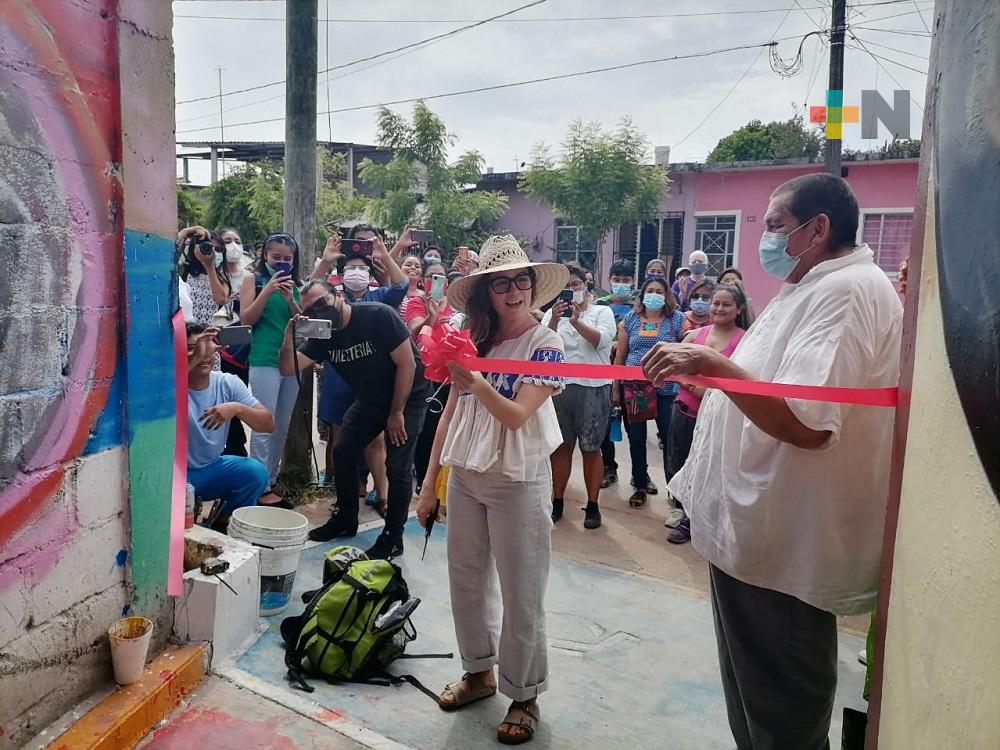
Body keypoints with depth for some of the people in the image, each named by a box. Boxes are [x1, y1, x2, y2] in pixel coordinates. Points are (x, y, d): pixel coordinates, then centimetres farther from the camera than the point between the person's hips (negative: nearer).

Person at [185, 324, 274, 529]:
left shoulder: (228, 383, -8)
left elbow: (268, 424, -14)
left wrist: (237, 408, -33)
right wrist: (197, 356, -47)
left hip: (212, 467, 4)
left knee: (256, 472, -22)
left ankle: (223, 522, 5)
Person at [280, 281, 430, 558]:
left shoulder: (378, 315, -25)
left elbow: (407, 364, -21)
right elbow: (288, 369, -10)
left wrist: (397, 413, -17)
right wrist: (289, 336, -30)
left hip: (407, 397, -6)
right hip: (370, 399, 7)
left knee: (397, 466, -9)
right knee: (343, 452, 4)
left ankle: (393, 537, 4)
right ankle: (346, 519, 23)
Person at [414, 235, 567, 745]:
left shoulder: (545, 345, -10)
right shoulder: (474, 341, 4)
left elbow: (517, 415, -20)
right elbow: (450, 414, 7)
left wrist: (473, 379, -32)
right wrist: (429, 483, 6)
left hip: (518, 482, -5)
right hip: (465, 477, 5)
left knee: (521, 594, 6)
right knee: (466, 582, 16)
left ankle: (523, 694, 24)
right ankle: (479, 671, 36)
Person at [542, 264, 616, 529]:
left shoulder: (602, 312, 5)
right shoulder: (553, 314, 10)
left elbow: (602, 340, -13)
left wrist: (576, 321, -24)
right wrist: (554, 320, -22)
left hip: (593, 388, -2)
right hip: (560, 387, 2)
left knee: (590, 448, 4)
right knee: (561, 446, 9)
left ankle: (592, 505, 13)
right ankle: (557, 501, 20)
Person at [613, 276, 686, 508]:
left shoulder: (677, 319, 1)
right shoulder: (630, 319, 8)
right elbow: (620, 355, 9)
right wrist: (615, 388, 7)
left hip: (666, 388, -2)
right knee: (636, 438, 9)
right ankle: (640, 485, 24)